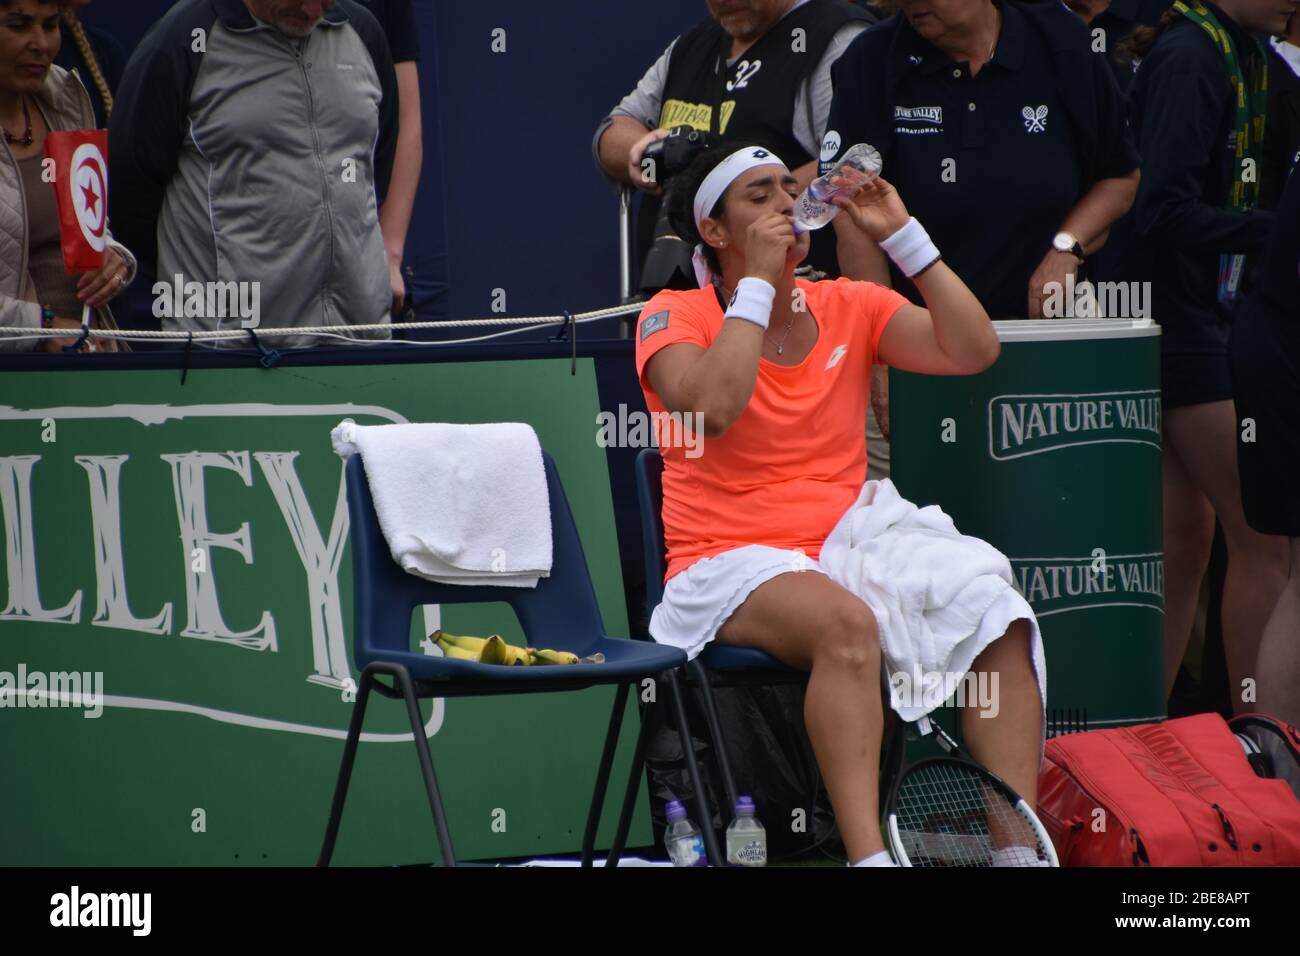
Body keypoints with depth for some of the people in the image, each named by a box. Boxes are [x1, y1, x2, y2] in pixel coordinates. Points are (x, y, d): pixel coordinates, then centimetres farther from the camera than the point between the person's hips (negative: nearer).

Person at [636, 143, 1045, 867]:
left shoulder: (850, 307, 15)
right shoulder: (676, 316, 2)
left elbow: (974, 351, 2)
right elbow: (711, 410, -19)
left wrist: (902, 235, 1)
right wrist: (759, 279, -11)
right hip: (729, 569, -5)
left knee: (1004, 623, -23)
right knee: (845, 623, -39)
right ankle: (869, 853, -45)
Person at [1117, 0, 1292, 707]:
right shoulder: (1190, 58, -17)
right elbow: (1166, 213, -24)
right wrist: (1280, 231, -26)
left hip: (1202, 323, 10)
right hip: (1182, 324, -10)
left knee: (1185, 543, 12)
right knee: (1263, 539, -6)